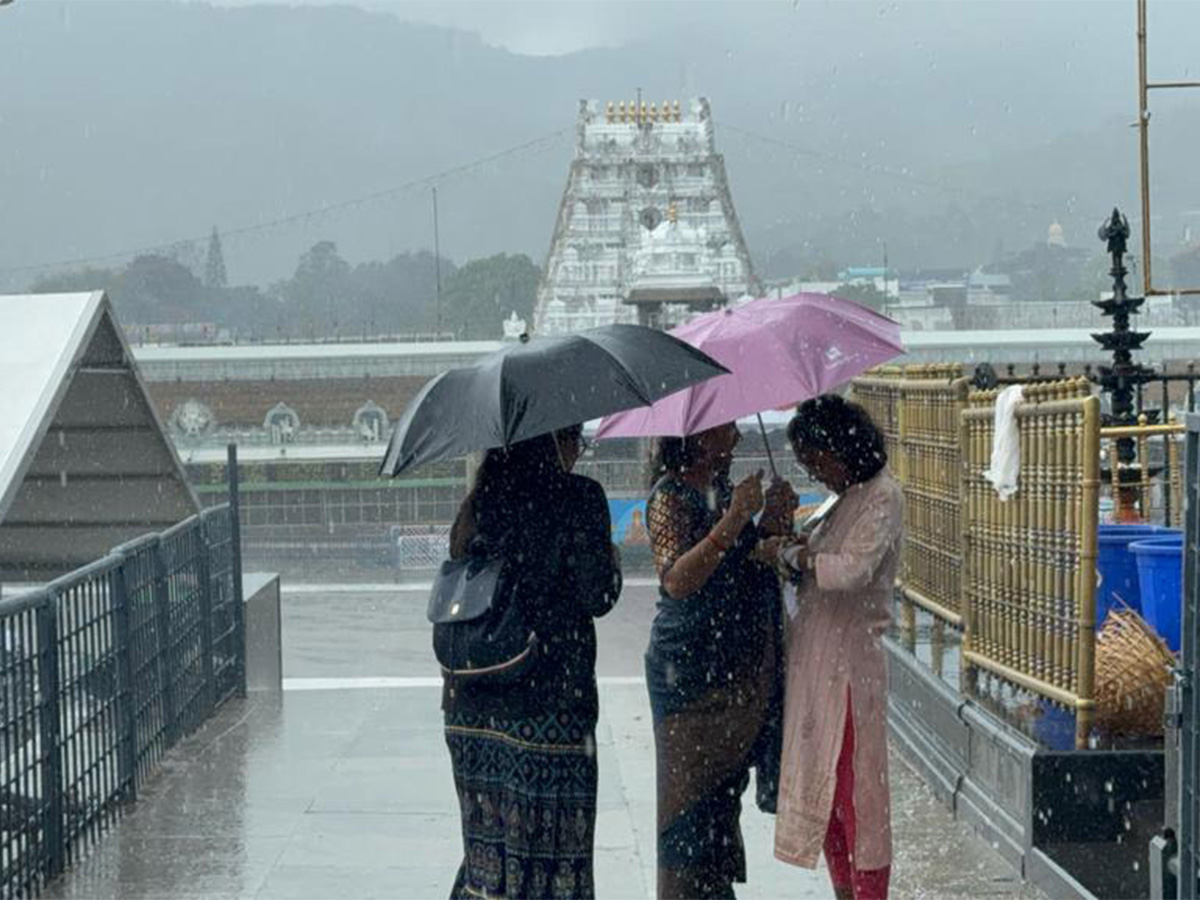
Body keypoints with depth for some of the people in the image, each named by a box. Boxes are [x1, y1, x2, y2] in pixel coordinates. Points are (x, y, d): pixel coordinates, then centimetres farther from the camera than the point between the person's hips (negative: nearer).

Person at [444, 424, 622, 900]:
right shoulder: (578, 496, -7)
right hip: (552, 698, -6)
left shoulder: (478, 503, 9)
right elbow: (596, 596, -9)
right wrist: (612, 561, 9)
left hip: (473, 707, 6)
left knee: (488, 842, 14)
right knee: (548, 845, 1)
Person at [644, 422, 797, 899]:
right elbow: (676, 581, -25)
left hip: (739, 671, 8)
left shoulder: (721, 490, 12)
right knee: (691, 792, -4)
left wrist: (772, 521, -1)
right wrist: (733, 520, -31)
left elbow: (749, 564, 18)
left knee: (724, 790, 13)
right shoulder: (671, 496, -12)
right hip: (691, 670, -8)